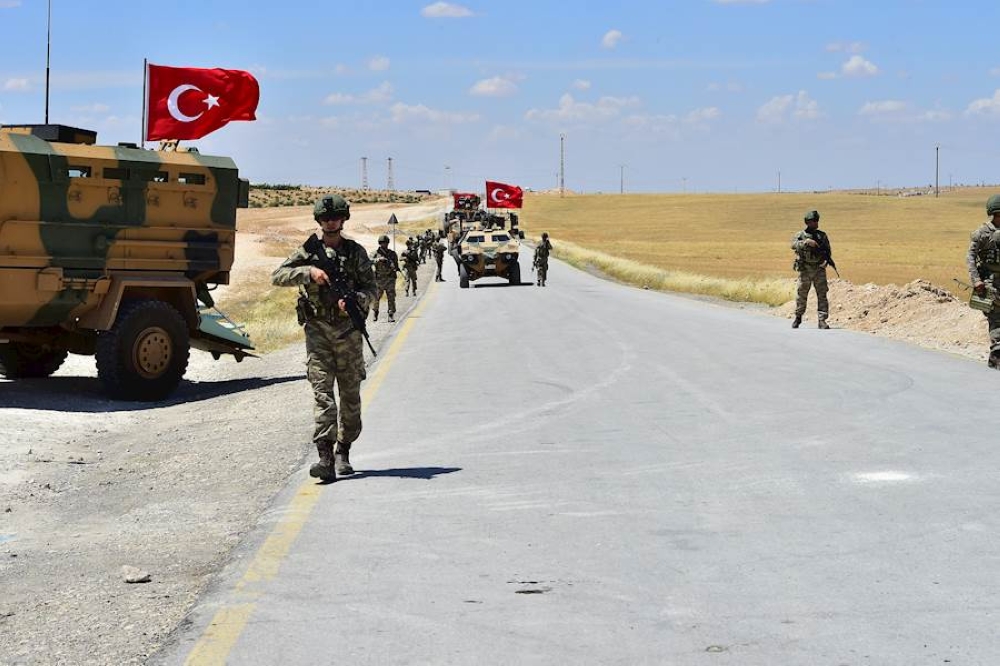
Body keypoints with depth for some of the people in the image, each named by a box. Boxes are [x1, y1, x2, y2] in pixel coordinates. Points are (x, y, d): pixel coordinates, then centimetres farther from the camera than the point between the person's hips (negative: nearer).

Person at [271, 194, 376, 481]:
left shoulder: (356, 252, 6)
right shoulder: (307, 252, 6)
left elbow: (371, 289, 1)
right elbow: (277, 277, -3)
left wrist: (355, 301, -20)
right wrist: (310, 272, -16)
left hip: (348, 330, 1)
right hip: (317, 329, -1)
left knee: (350, 394, 7)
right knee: (322, 391, -10)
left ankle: (343, 451, 22)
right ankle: (325, 457, -18)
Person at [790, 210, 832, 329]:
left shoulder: (822, 235, 8)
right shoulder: (800, 235, 1)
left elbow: (828, 251, 12)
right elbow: (794, 245, -19)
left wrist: (826, 258, -9)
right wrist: (807, 242, -31)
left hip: (819, 269, 1)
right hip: (804, 270, -1)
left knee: (822, 295, -7)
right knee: (801, 296, 6)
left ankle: (822, 321, -7)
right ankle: (798, 317, 25)